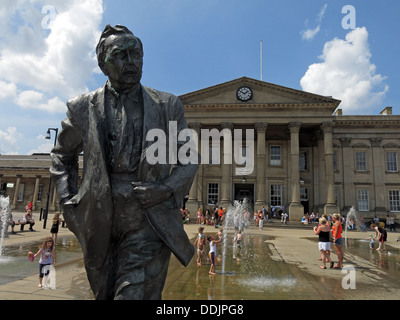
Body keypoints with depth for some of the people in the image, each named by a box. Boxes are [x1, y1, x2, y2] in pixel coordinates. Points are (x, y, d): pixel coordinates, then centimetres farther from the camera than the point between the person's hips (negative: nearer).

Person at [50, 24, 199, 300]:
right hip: (100, 223, 3)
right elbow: (63, 155, 20)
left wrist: (168, 189, -9)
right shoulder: (83, 108, 5)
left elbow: (190, 158, 8)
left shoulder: (167, 106, 2)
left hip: (148, 221, -2)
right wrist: (67, 199, 7)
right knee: (104, 293, 20)